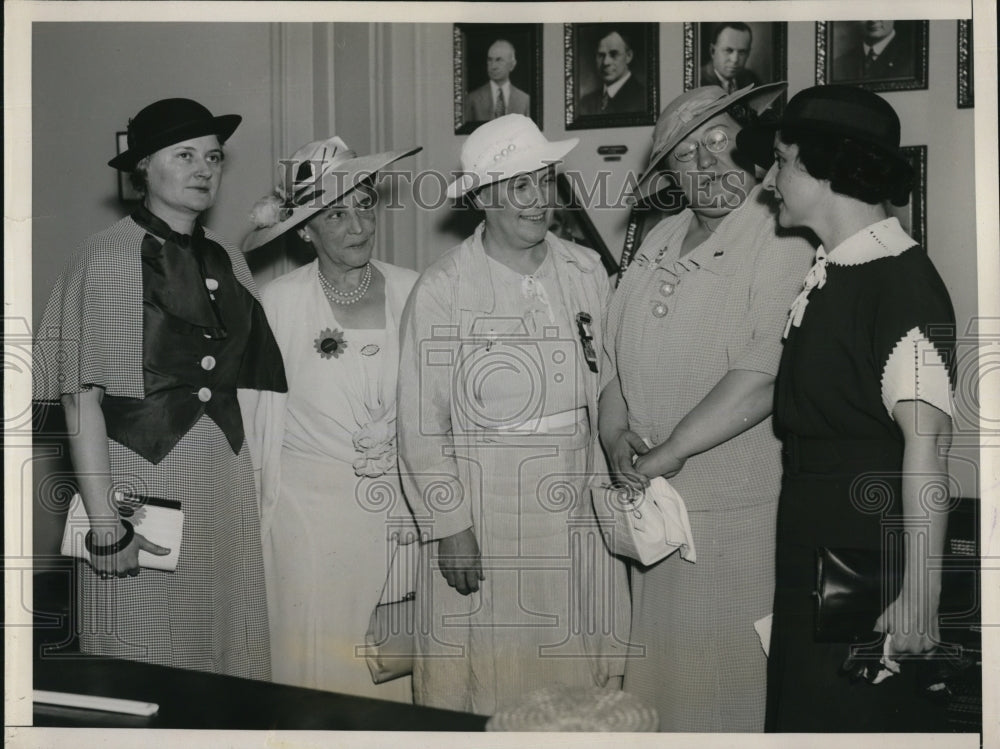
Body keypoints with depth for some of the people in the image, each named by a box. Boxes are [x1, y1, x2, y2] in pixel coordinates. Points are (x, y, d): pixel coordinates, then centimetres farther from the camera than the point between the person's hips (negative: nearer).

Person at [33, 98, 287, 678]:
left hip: (227, 478, 5)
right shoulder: (110, 255, -7)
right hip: (141, 481, -5)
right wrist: (103, 516, -16)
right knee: (147, 668, 3)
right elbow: (82, 394, -11)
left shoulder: (228, 259, 10)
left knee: (227, 662, 10)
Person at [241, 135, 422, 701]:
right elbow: (250, 410, 1)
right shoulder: (277, 303, -7)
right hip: (313, 501, -2)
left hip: (404, 503, 2)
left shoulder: (410, 292, -1)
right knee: (321, 659, 5)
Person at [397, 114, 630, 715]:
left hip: (578, 512, 4)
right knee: (486, 685, 3)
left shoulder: (586, 272, 6)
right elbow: (423, 422, -6)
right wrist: (449, 524, -8)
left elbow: (608, 388, 8)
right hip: (481, 515, -4)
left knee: (585, 676, 10)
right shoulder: (442, 290, -6)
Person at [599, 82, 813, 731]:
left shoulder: (782, 243, -12)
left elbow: (761, 378, -22)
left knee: (726, 688, 3)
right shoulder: (660, 241, 12)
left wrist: (662, 456, -17)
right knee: (655, 676, 14)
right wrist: (616, 437, -4)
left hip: (739, 513, -6)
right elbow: (616, 355, 14)